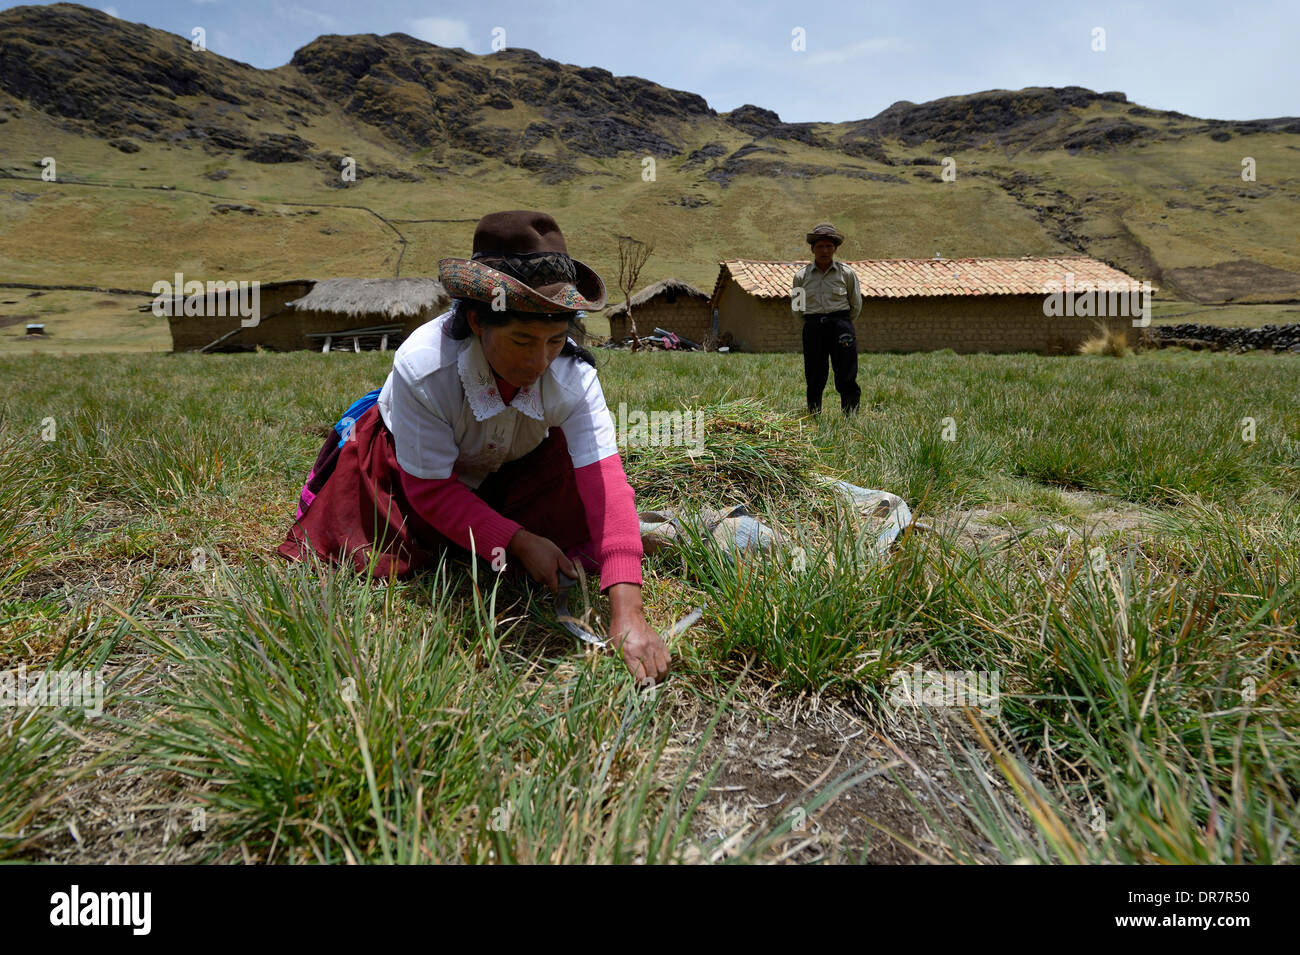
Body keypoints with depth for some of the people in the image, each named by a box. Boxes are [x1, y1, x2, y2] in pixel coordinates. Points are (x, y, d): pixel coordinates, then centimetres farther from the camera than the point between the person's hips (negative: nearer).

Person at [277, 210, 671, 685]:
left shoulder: (573, 376, -34)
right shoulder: (421, 366, -40)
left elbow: (605, 483, -43)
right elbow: (432, 488, -28)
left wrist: (628, 615, -51)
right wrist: (518, 541, -34)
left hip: (515, 466, 2)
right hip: (406, 461, -2)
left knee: (577, 546, -4)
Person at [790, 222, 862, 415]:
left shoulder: (847, 273, 4)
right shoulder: (801, 276, 6)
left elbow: (856, 305, 14)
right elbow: (796, 308, 15)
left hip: (841, 325, -1)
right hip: (813, 328, 1)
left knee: (846, 379, -5)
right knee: (814, 379, 2)